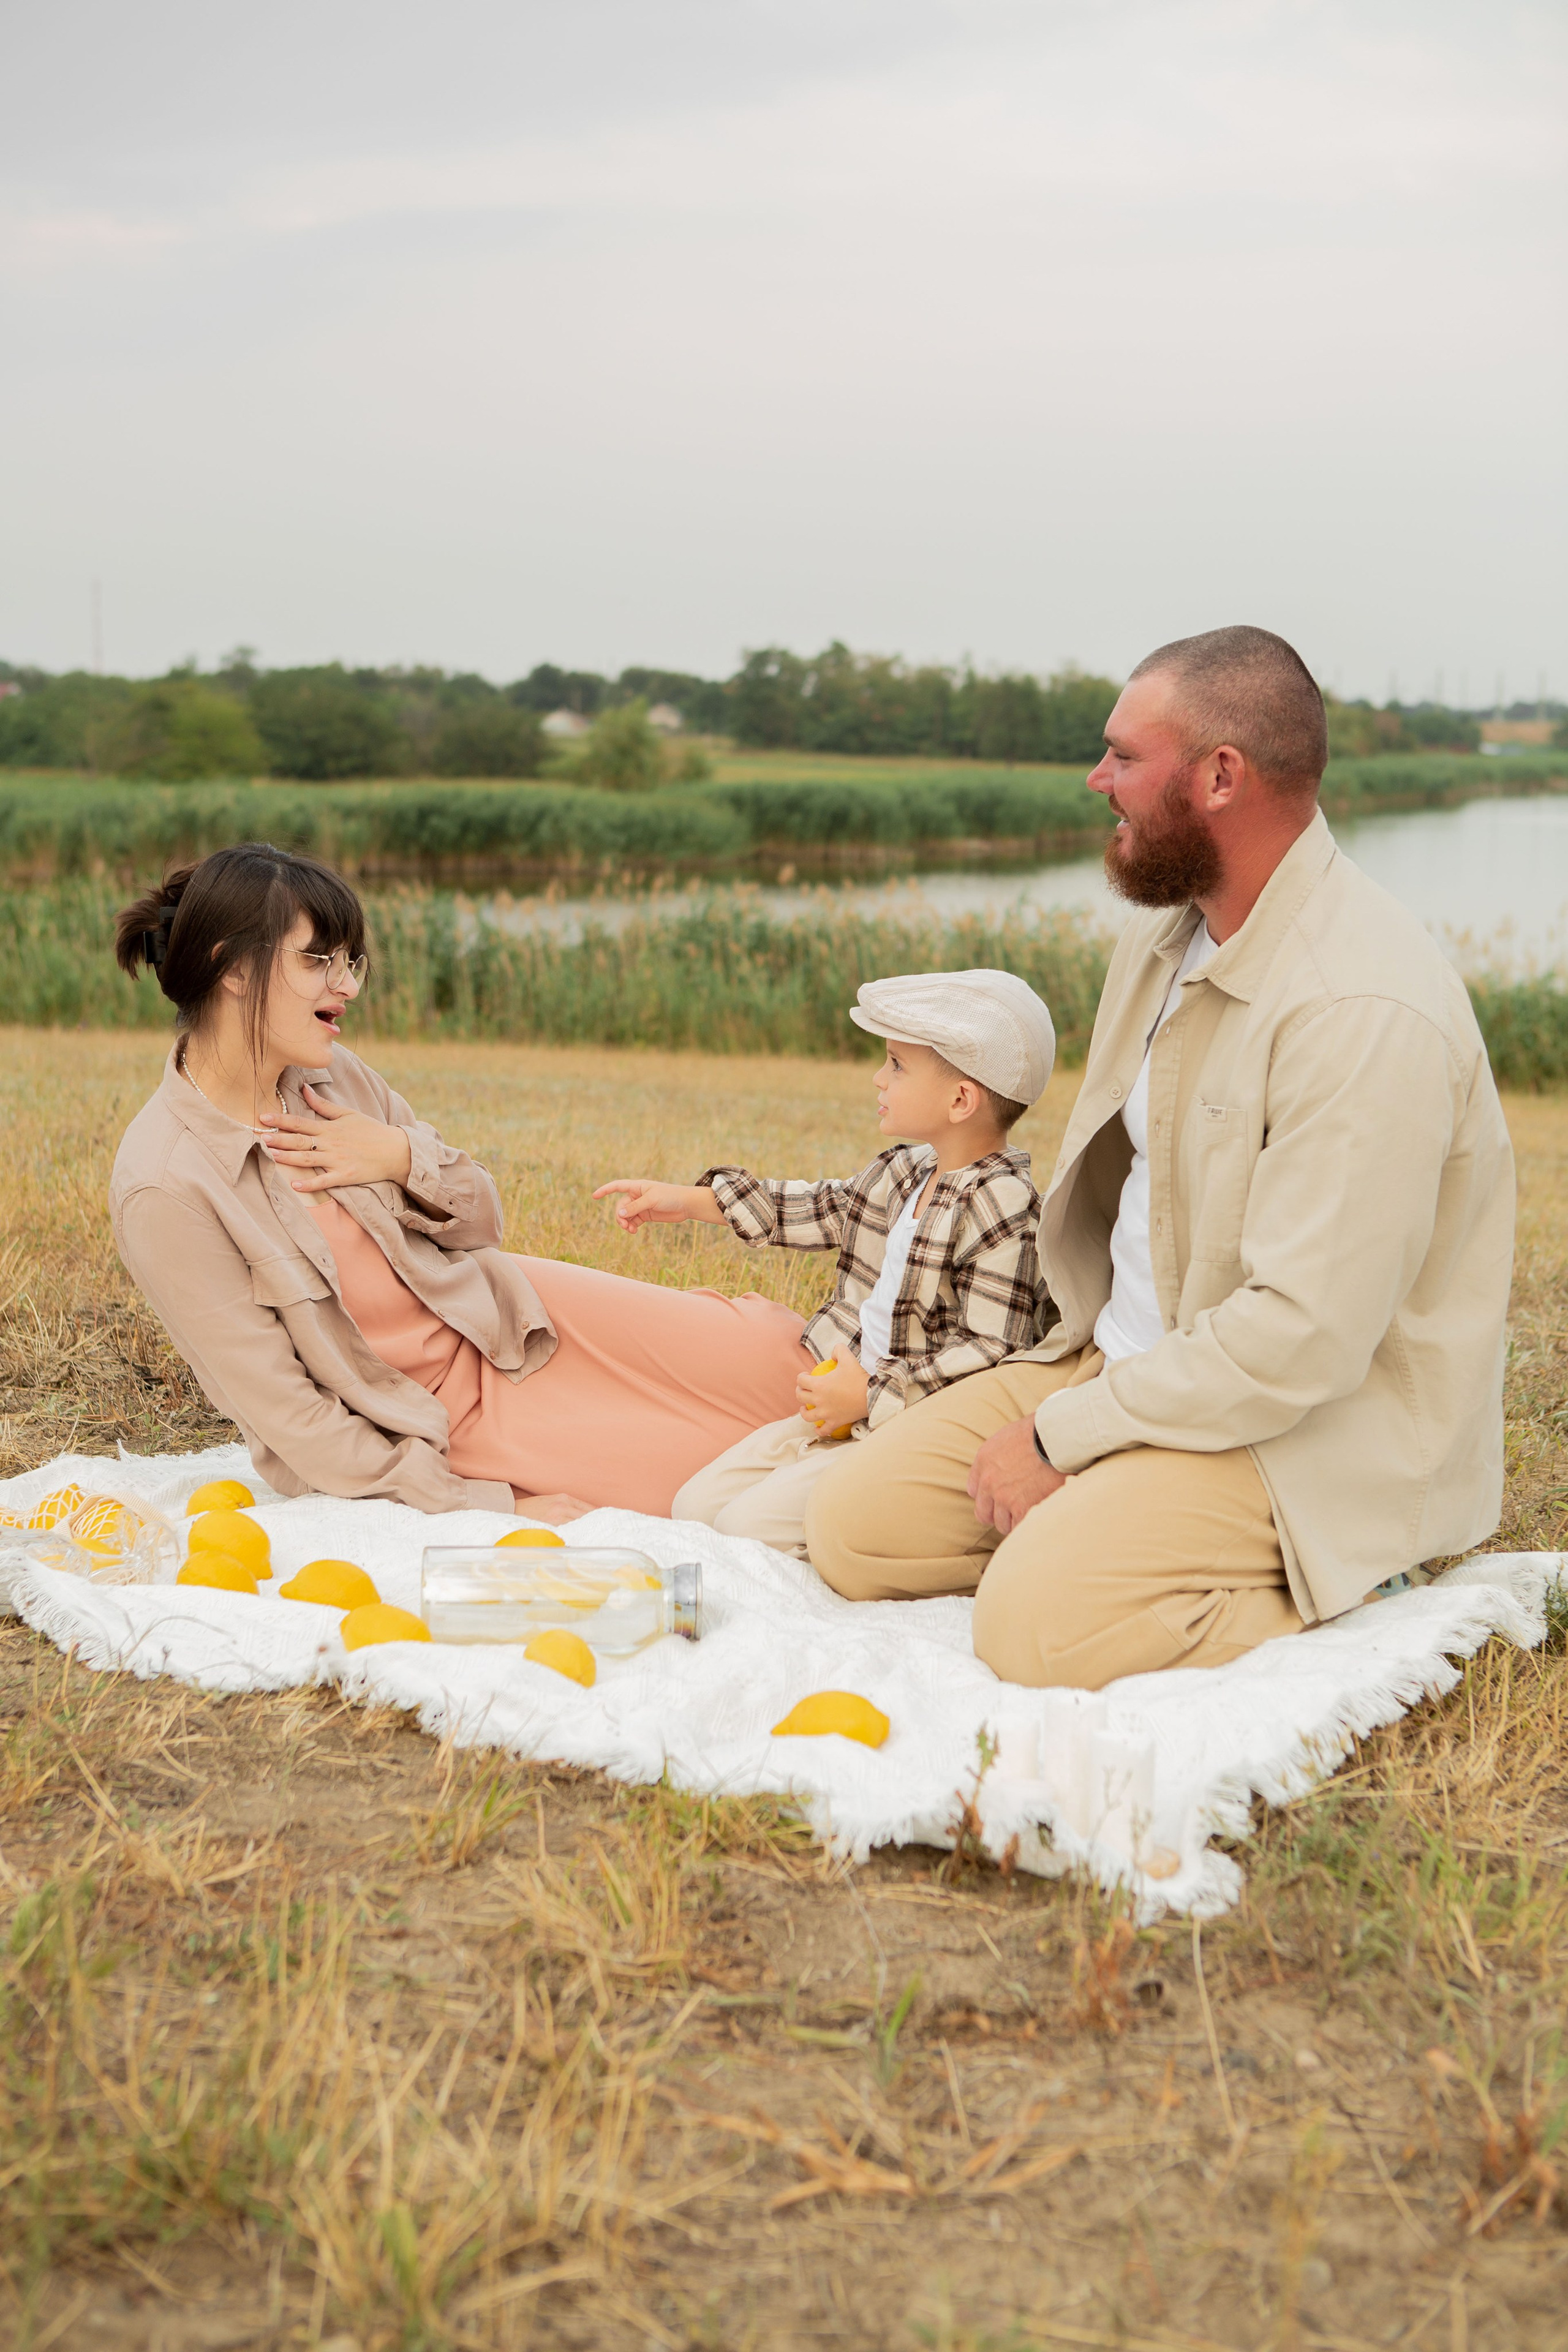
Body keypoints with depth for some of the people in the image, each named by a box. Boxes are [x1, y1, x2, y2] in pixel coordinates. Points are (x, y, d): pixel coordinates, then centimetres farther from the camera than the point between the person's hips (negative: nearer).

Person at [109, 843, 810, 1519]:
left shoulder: (331, 1073, -5)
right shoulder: (163, 1189, -24)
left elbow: (480, 1223, 6)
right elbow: (290, 1416, -21)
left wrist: (403, 1157, -16)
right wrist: (489, 1508, -20)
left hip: (501, 1321, 6)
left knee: (767, 1351, -9)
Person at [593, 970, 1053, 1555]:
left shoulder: (1002, 1209, -21)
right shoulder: (906, 1170, 8)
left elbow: (990, 1354, -25)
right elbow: (819, 1208, 22)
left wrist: (872, 1396, -20)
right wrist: (689, 1201, 21)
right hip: (846, 1414, 10)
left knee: (748, 1524, -19)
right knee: (695, 1505, 6)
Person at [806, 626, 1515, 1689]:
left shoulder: (1366, 1012, -25)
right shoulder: (1164, 934, 6)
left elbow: (1301, 1340, -27)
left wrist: (1060, 1435, -19)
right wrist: (1064, 1384, 7)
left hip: (1319, 1430, -8)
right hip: (1123, 1362, 8)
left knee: (1038, 1619, -27)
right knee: (854, 1523, -4)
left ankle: (1318, 1581, -5)